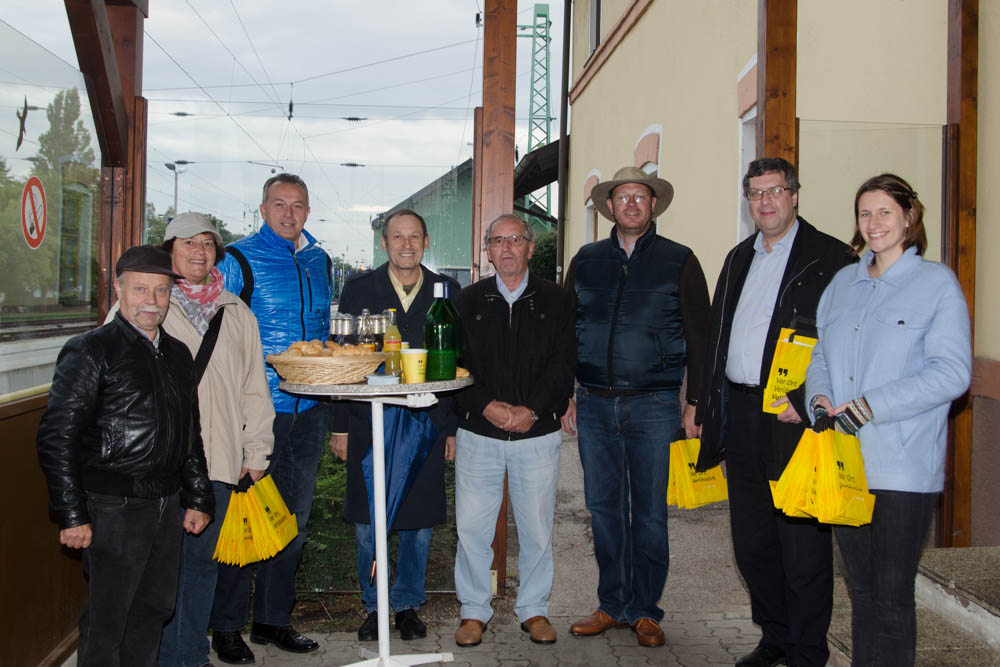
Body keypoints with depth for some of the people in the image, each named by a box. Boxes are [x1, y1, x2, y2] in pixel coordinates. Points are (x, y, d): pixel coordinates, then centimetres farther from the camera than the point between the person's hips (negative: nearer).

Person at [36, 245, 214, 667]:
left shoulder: (177, 354, 12)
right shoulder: (90, 351, -8)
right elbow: (57, 439, -11)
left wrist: (198, 498, 17)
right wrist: (72, 516, -14)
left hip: (167, 503, 6)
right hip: (114, 507, -6)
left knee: (155, 608, 16)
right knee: (107, 621, 4)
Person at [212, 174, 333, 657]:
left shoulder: (320, 262, 13)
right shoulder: (238, 259, -3)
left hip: (308, 409, 6)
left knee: (293, 517, 11)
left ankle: (274, 618, 25)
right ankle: (226, 625, 15)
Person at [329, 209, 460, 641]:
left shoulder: (446, 291, 5)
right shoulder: (359, 289, 3)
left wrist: (455, 427, 3)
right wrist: (340, 425, 0)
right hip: (369, 423, 0)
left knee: (420, 521, 8)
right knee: (367, 524, 6)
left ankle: (408, 604, 26)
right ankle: (374, 606, 24)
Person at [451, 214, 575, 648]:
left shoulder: (555, 300, 5)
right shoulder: (468, 301, 8)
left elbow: (562, 364, -2)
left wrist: (532, 409, -14)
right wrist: (486, 405, -13)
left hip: (537, 433, 0)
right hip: (478, 432, 1)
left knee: (536, 527, 7)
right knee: (471, 526, 3)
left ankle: (533, 609, 25)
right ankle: (474, 610, 20)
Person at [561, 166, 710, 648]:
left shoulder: (679, 262, 3)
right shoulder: (586, 261, 11)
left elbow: (699, 337, 3)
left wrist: (695, 402, -2)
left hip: (654, 406, -2)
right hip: (594, 405, 3)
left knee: (649, 512, 4)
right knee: (603, 507, 9)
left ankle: (644, 611, 19)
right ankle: (612, 605, 23)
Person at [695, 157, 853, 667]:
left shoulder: (828, 258, -4)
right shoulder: (738, 258, 17)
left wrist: (802, 402, -19)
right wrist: (708, 410, 14)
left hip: (794, 420, -6)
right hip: (739, 416, 7)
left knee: (802, 543, 2)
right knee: (751, 540, 14)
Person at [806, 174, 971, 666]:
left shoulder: (937, 283, -3)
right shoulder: (843, 283, 14)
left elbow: (951, 372, -11)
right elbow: (819, 353, 18)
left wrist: (868, 407, -17)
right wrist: (819, 396, -4)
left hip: (902, 466, -5)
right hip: (842, 462, 5)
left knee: (892, 593, 2)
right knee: (861, 586, 15)